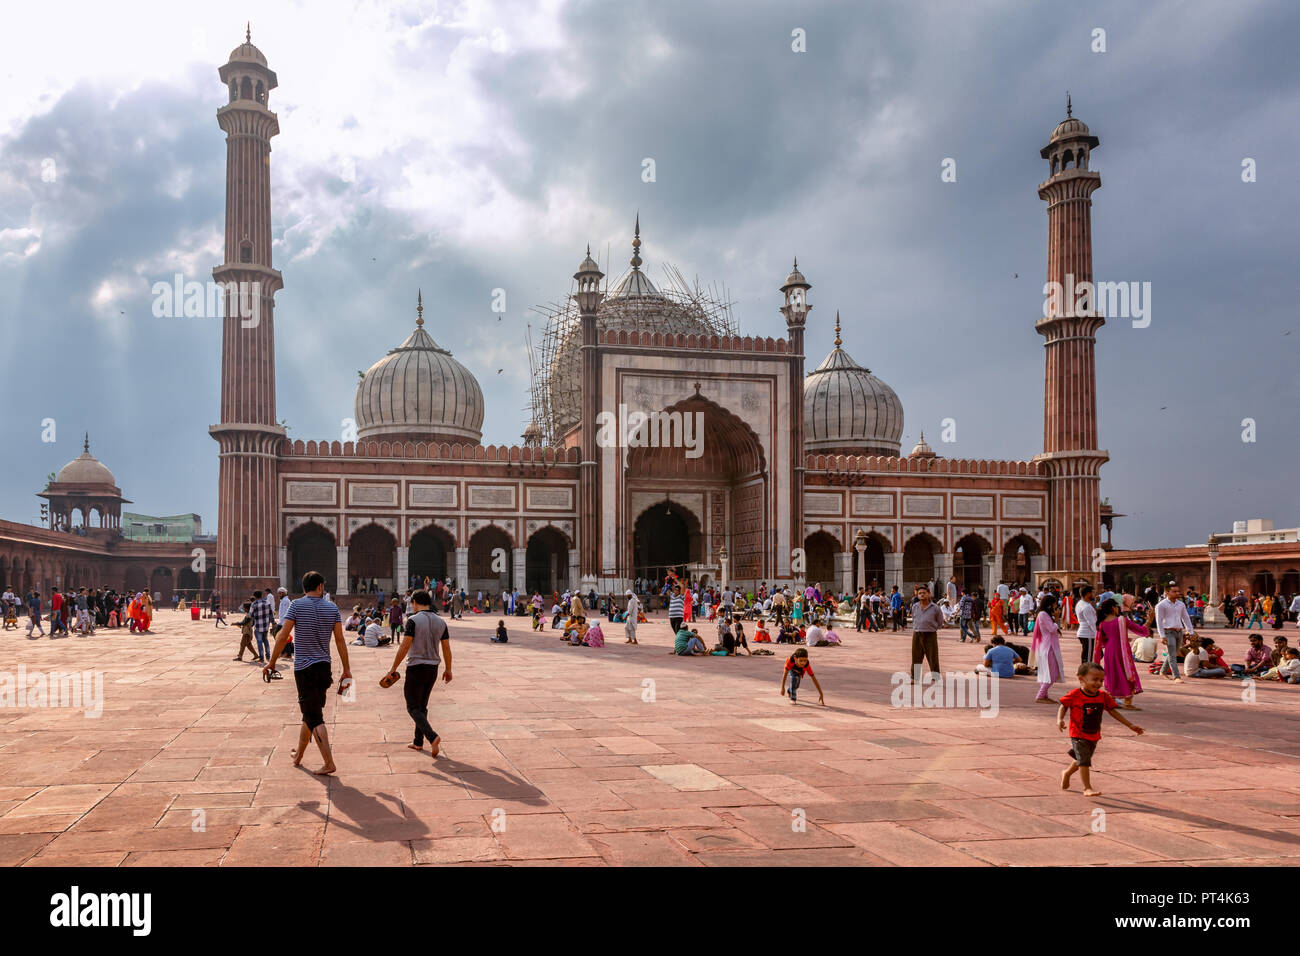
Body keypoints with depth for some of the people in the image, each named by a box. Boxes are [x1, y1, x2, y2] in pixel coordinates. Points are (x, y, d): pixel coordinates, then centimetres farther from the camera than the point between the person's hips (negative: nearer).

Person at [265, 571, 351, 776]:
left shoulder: (297, 605, -5)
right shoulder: (332, 607, 3)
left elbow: (283, 637, -9)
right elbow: (340, 639, 1)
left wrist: (271, 663, 0)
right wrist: (346, 670, 5)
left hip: (303, 668, -4)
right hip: (324, 667, 4)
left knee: (314, 717, -4)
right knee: (310, 713, 19)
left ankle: (329, 762, -12)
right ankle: (298, 756, 33)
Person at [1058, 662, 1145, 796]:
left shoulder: (1103, 696, -3)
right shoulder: (1075, 695, -17)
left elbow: (1114, 712, 4)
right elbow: (1064, 706, -5)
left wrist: (1131, 726, 2)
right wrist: (1060, 720, -23)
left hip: (1094, 736, 6)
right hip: (1078, 735, -6)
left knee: (1082, 760, 20)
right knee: (1084, 761, -12)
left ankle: (1067, 773, 46)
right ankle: (1087, 788, -4)